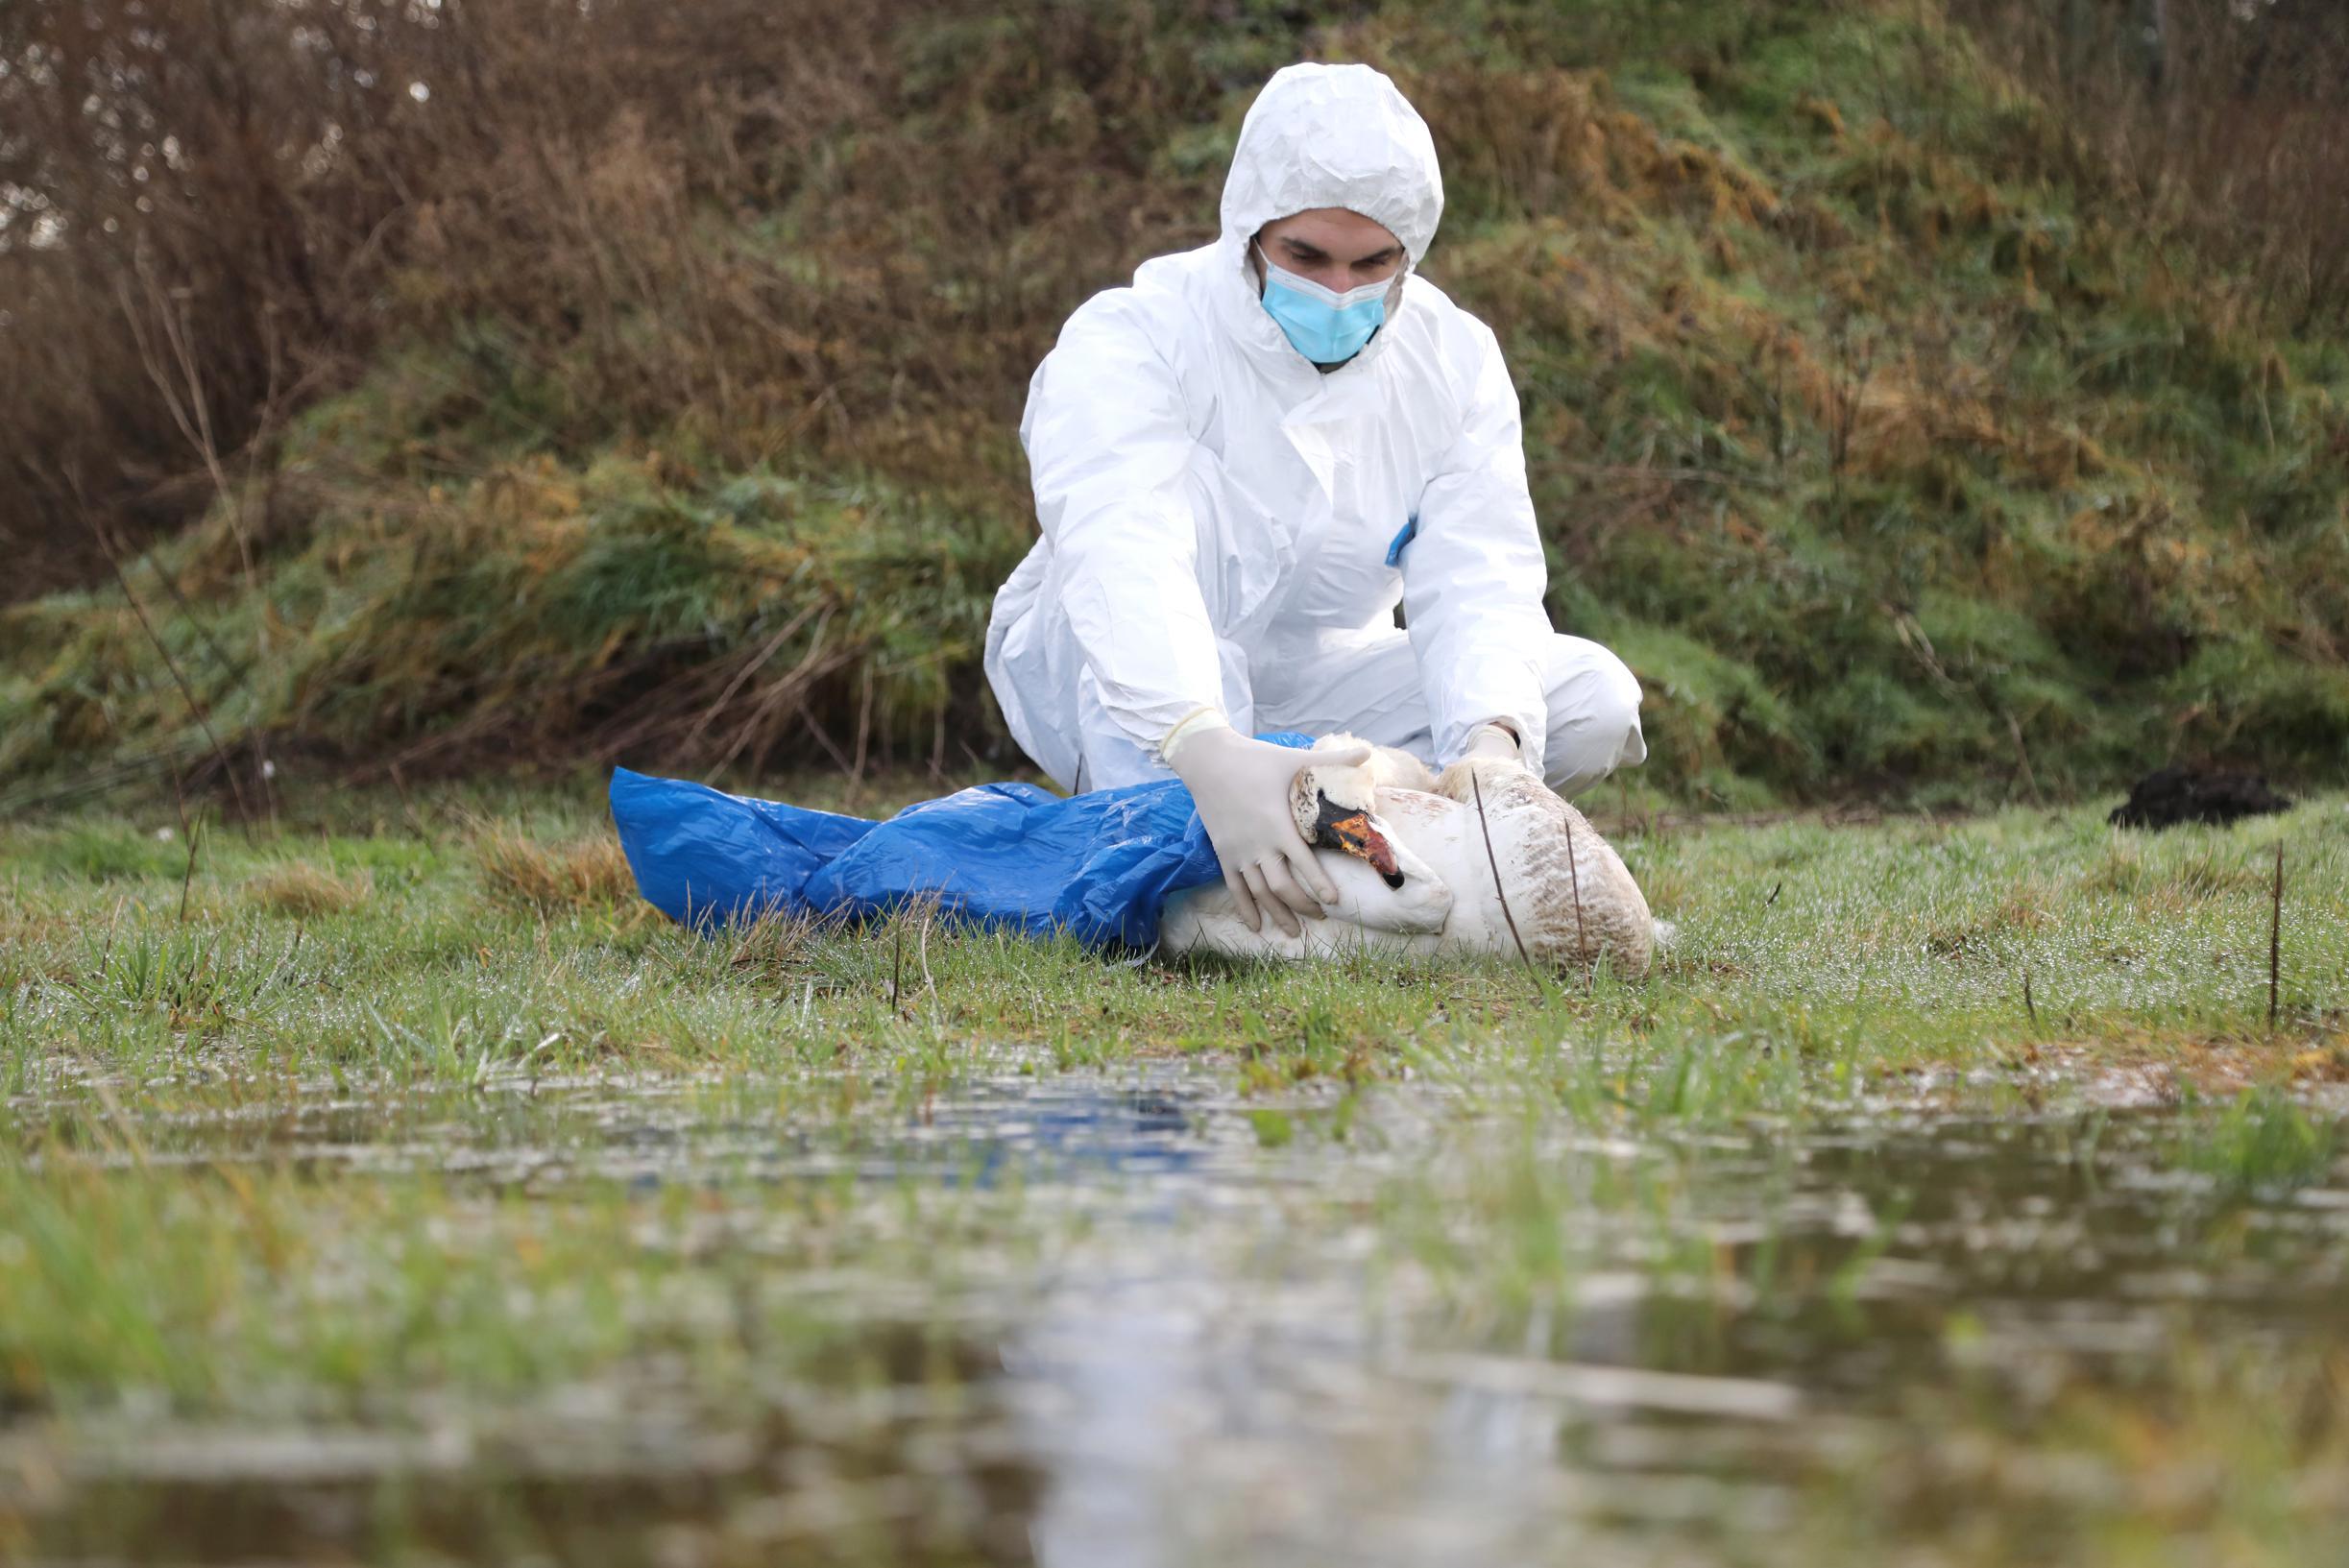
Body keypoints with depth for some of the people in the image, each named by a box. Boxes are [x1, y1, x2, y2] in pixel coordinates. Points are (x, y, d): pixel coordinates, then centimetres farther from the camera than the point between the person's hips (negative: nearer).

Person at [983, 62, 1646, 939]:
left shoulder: (1455, 362, -10)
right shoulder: (1131, 339, -24)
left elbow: (1477, 581, -23)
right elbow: (1119, 559, -42)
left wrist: (1491, 745, -46)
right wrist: (1210, 755, -61)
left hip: (1312, 681, 5)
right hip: (1126, 695, -5)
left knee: (1596, 702, -16)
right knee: (1180, 493, -34)